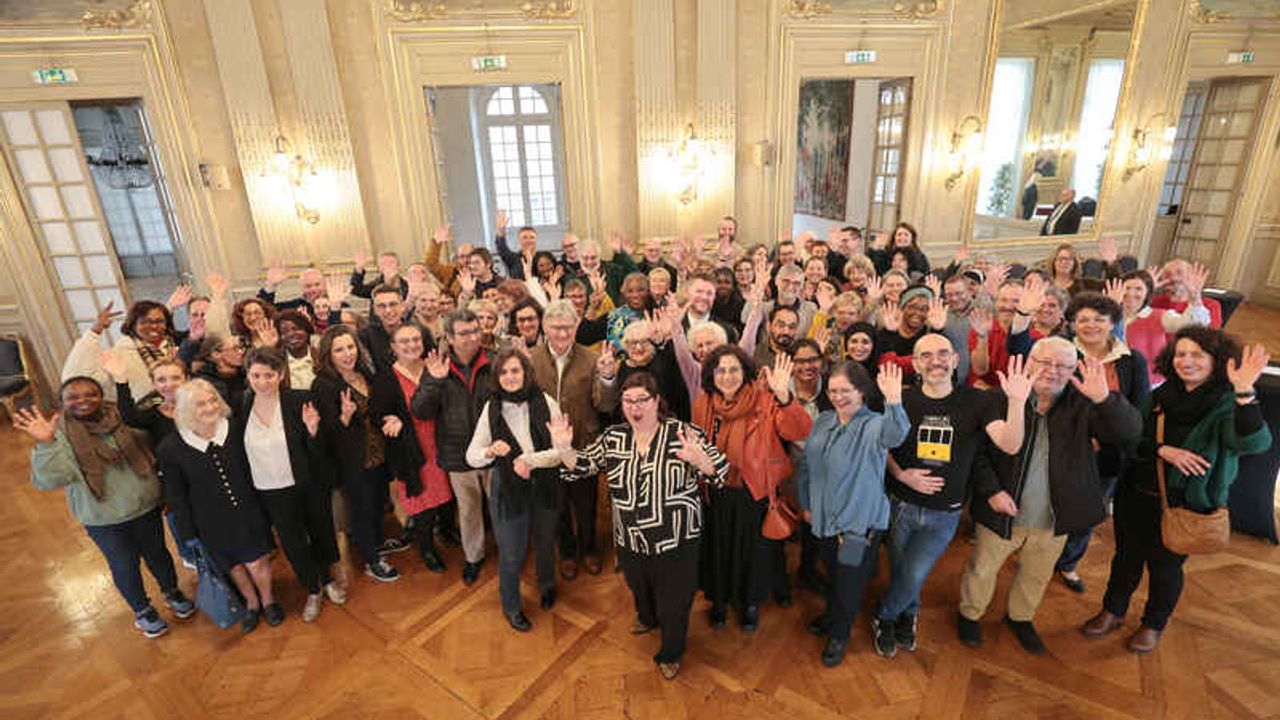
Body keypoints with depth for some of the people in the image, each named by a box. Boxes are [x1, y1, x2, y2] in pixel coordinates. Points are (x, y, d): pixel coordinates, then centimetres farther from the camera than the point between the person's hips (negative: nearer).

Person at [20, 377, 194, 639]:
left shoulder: (122, 420, -8)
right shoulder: (61, 436, -13)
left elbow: (149, 453, 2)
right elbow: (50, 480, -26)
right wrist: (45, 444, -40)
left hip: (145, 508, 1)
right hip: (103, 520, -1)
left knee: (157, 554, 20)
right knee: (125, 566, 16)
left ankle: (172, 592, 47)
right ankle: (142, 610, 42)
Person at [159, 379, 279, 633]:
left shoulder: (235, 431, -13)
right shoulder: (170, 449, -16)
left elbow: (251, 471, 0)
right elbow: (176, 496, -6)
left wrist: (262, 508, 4)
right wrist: (188, 532, -2)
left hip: (247, 512, 0)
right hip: (211, 522, 0)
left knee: (256, 562, 5)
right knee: (234, 565, 18)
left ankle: (268, 600, 36)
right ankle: (251, 603, 46)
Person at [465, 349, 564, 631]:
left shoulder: (545, 402, -14)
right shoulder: (492, 408, -10)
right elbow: (471, 456, -8)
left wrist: (529, 459, -25)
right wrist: (490, 452, -29)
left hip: (544, 488, 1)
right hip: (507, 490, 0)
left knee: (545, 544, 23)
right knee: (511, 556, 12)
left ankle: (547, 587, 55)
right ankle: (511, 607, 42)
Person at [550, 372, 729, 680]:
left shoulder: (682, 433, -16)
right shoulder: (613, 437, -4)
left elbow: (719, 472, -17)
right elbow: (582, 466, 1)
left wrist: (700, 460, -40)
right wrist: (563, 449, -19)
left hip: (676, 542, -4)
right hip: (630, 541, 4)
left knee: (674, 603, 14)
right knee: (639, 589, 30)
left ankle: (671, 654, 43)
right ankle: (648, 618, 64)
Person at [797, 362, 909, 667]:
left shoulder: (874, 425, -18)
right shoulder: (823, 421, -1)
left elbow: (895, 435, -43)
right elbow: (806, 465, 7)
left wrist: (894, 401, -61)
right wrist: (806, 504, 9)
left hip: (860, 521, -5)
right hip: (824, 517, 5)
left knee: (850, 581, 11)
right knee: (831, 573, 24)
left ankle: (839, 634, 37)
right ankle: (832, 615, 51)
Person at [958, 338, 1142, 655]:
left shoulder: (1082, 406, -7)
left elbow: (1129, 431, -20)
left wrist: (1105, 399, -37)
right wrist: (991, 490, -19)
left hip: (1054, 520, 3)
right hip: (1003, 513, -3)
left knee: (1037, 575, 25)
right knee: (982, 569, 15)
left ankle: (1020, 617, 51)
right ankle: (969, 615, 41)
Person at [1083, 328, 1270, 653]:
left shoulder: (1227, 404, -13)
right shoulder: (1160, 396, 0)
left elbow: (1254, 442, -34)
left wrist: (1244, 392, -45)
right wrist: (1163, 450, -19)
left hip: (1185, 506, -4)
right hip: (1137, 495, 4)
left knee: (1165, 566, 15)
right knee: (1126, 557, 18)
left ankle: (1154, 624, 40)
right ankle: (1113, 612, 40)